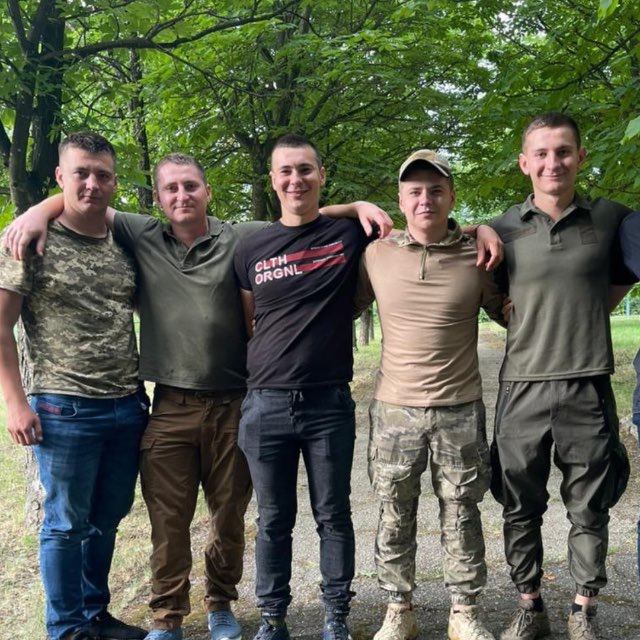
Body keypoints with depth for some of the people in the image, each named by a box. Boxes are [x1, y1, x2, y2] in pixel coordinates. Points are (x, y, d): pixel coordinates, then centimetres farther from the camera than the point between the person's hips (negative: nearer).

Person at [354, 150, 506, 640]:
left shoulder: (477, 256, -2)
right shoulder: (376, 255, 0)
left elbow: (507, 313, 11)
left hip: (461, 411, 0)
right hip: (394, 410, 1)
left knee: (462, 517, 11)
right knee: (395, 518, 11)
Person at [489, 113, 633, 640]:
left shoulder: (611, 219, 0)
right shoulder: (503, 229, 1)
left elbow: (621, 276, 17)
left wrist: (586, 316, 8)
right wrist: (530, 327, 6)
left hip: (588, 388, 0)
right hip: (523, 387, 1)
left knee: (589, 510, 10)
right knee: (520, 508, 10)